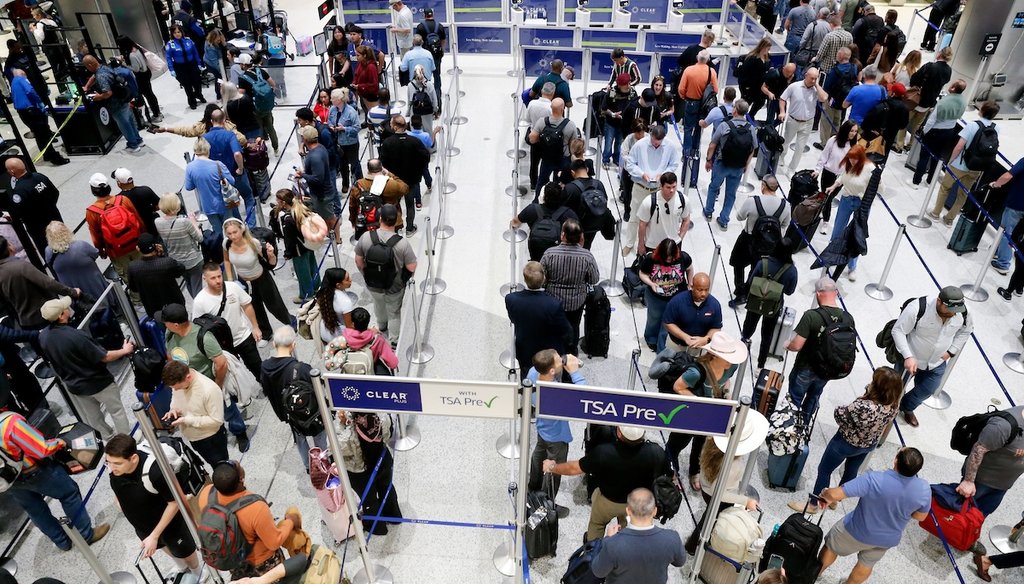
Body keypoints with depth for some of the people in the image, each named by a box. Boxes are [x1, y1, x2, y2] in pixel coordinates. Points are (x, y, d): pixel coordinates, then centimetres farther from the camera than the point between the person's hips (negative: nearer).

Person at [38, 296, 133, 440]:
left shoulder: (43, 336, -12)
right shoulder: (76, 336, -34)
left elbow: (50, 359, 6)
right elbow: (104, 357, -26)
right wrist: (124, 350, -9)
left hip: (74, 385, 6)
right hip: (98, 382, -6)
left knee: (94, 418, 23)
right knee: (116, 410, 14)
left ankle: (109, 439, 40)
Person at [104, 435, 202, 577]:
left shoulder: (155, 471, -43)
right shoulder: (113, 466, -27)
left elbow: (174, 503, -28)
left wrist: (154, 536, -24)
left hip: (168, 522, -5)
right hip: (140, 524, 5)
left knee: (184, 551, 23)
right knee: (165, 546, 34)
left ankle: (197, 575, 57)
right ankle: (183, 570, 65)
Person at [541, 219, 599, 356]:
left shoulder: (550, 253, -27)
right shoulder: (587, 256, -26)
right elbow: (594, 280, -11)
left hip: (553, 299, 0)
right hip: (576, 301, 0)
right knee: (573, 326, 26)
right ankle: (571, 351, 47)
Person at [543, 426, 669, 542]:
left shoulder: (603, 452, -39)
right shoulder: (656, 453, -35)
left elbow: (574, 468, -22)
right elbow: (665, 473, -12)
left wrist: (552, 467, -2)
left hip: (608, 501, -1)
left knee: (597, 523, 31)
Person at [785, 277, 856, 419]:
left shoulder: (811, 316, -29)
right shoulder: (848, 318, -13)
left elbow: (797, 346, -27)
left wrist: (787, 345, -5)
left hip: (805, 369, -5)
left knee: (795, 398, 18)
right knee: (814, 396, 29)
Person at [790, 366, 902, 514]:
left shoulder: (864, 407, -45)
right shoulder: (894, 406, -22)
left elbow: (839, 414, -25)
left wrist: (840, 409, -8)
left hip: (847, 444, -6)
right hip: (870, 445, 7)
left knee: (824, 470, 17)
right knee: (852, 471, 30)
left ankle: (813, 504, 36)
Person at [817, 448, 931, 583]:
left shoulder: (873, 480, -39)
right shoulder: (924, 489, -25)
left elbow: (834, 495, -39)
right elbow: (920, 516, -6)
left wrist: (825, 494, -17)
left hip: (856, 531, -3)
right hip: (888, 539, 3)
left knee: (831, 548, 26)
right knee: (867, 563, 31)